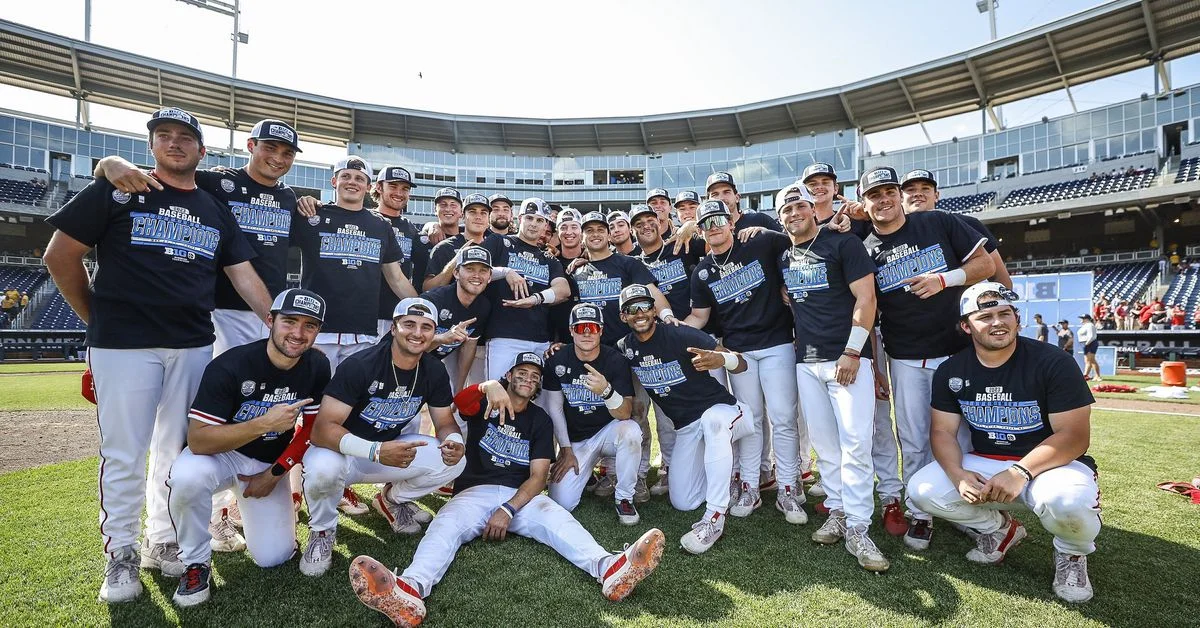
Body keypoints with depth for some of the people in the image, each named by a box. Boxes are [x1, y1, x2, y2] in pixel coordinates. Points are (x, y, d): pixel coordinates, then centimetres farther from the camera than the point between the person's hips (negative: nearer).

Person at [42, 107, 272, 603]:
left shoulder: (215, 209, 13)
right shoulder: (117, 189, 2)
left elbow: (244, 275, 8)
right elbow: (61, 256, 3)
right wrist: (97, 319, 4)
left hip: (195, 345, 4)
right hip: (123, 344, -3)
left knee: (177, 449, 11)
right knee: (123, 452, 3)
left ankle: (162, 541, 26)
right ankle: (121, 553, 19)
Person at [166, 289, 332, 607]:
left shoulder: (317, 367, -15)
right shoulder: (229, 365, -26)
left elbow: (311, 429, -4)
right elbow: (198, 440, -29)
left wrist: (274, 474, -8)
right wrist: (264, 423, -39)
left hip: (272, 462, 3)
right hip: (220, 453, -2)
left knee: (273, 558, -3)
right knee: (187, 477, -37)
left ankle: (245, 505, 29)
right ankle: (196, 562, -9)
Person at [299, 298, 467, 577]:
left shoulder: (434, 370, -9)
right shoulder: (360, 365, -25)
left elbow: (445, 423, -2)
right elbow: (322, 428, -30)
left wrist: (454, 441, -28)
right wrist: (376, 451, -46)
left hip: (390, 448, 5)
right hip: (343, 450, -4)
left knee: (454, 461, -16)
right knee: (323, 468, -38)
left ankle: (392, 499, 14)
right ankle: (322, 530, -3)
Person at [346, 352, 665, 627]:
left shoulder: (541, 420, 11)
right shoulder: (485, 404, 10)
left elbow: (538, 476, 1)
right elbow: (457, 400, -16)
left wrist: (508, 510, -16)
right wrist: (489, 386, -39)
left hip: (521, 496, 1)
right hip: (476, 492, 0)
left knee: (558, 519, -29)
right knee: (445, 525, -31)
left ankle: (610, 569, -55)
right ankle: (410, 591, -61)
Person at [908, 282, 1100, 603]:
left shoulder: (1053, 363, -14)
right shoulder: (951, 371, -3)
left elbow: (1075, 437, -17)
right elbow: (943, 432, -2)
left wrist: (1019, 472, -30)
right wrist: (959, 475, -23)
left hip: (1049, 463, -3)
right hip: (982, 465, 4)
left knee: (1065, 501, -38)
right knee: (921, 490, -17)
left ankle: (1071, 553, 2)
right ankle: (999, 529, 13)